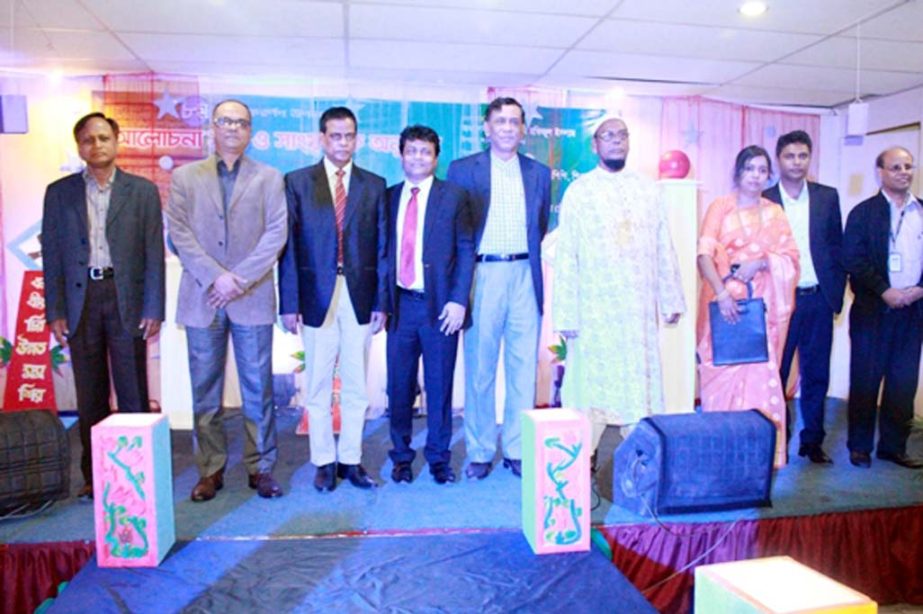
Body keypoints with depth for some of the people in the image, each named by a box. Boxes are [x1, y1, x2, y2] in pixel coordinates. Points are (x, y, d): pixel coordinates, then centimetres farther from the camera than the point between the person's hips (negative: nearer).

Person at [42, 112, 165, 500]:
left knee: (133, 392, 4)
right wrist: (54, 312, 0)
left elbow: (154, 253, -1)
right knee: (90, 395, 9)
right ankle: (94, 475, 20)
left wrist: (153, 308, -7)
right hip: (80, 300, 2)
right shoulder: (59, 192, 8)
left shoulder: (142, 190, 3)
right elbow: (52, 254, 6)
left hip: (127, 298, -2)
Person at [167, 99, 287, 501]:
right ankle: (210, 469, 18)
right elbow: (179, 233, 1)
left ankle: (260, 467, 15)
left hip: (253, 298, -1)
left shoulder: (269, 178, 8)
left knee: (258, 388, 3)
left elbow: (276, 234, -2)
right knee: (205, 390, 6)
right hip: (201, 298, 1)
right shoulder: (185, 177, 11)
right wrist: (215, 276, -12)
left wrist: (240, 279, -12)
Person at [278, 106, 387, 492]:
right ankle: (324, 461, 20)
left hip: (360, 298, 1)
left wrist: (381, 302, 0)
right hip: (317, 297, -1)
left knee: (356, 385, 8)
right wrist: (289, 302, -5)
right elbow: (289, 245, 0)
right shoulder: (297, 182, 5)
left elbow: (382, 247, 5)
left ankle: (350, 459, 21)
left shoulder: (374, 185, 8)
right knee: (318, 386, 7)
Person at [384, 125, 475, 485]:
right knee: (399, 385, 8)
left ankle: (439, 458, 22)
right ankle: (401, 456, 25)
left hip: (440, 306, -2)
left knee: (439, 385, 6)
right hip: (401, 304, 2)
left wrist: (458, 300, -9)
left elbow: (466, 250, -1)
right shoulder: (389, 197, 10)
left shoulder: (453, 196, 3)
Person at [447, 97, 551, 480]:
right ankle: (479, 452, 16)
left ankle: (517, 451, 17)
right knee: (479, 369, 3)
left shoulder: (539, 173, 13)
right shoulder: (462, 170, 5)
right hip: (482, 275, -2)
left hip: (525, 276, 2)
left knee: (523, 368, 5)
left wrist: (538, 272, 6)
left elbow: (543, 229, 16)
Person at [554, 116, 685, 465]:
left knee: (640, 383, 8)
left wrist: (671, 299, 5)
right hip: (594, 308, -3)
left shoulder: (647, 189, 10)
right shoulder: (578, 191, 1)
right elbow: (565, 256, -3)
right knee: (590, 385, 4)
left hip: (640, 309, 3)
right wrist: (566, 315, -7)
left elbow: (664, 248, 10)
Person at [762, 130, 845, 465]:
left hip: (819, 299, 3)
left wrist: (836, 291, 3)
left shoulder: (828, 196, 8)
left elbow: (837, 246, 10)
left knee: (816, 374, 10)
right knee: (776, 373, 4)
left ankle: (813, 440, 22)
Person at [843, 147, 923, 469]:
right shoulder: (863, 213, 0)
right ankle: (860, 446, 12)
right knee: (865, 380, 2)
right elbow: (853, 261, -8)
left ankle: (893, 445, 19)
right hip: (873, 310, -4)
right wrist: (885, 292, -14)